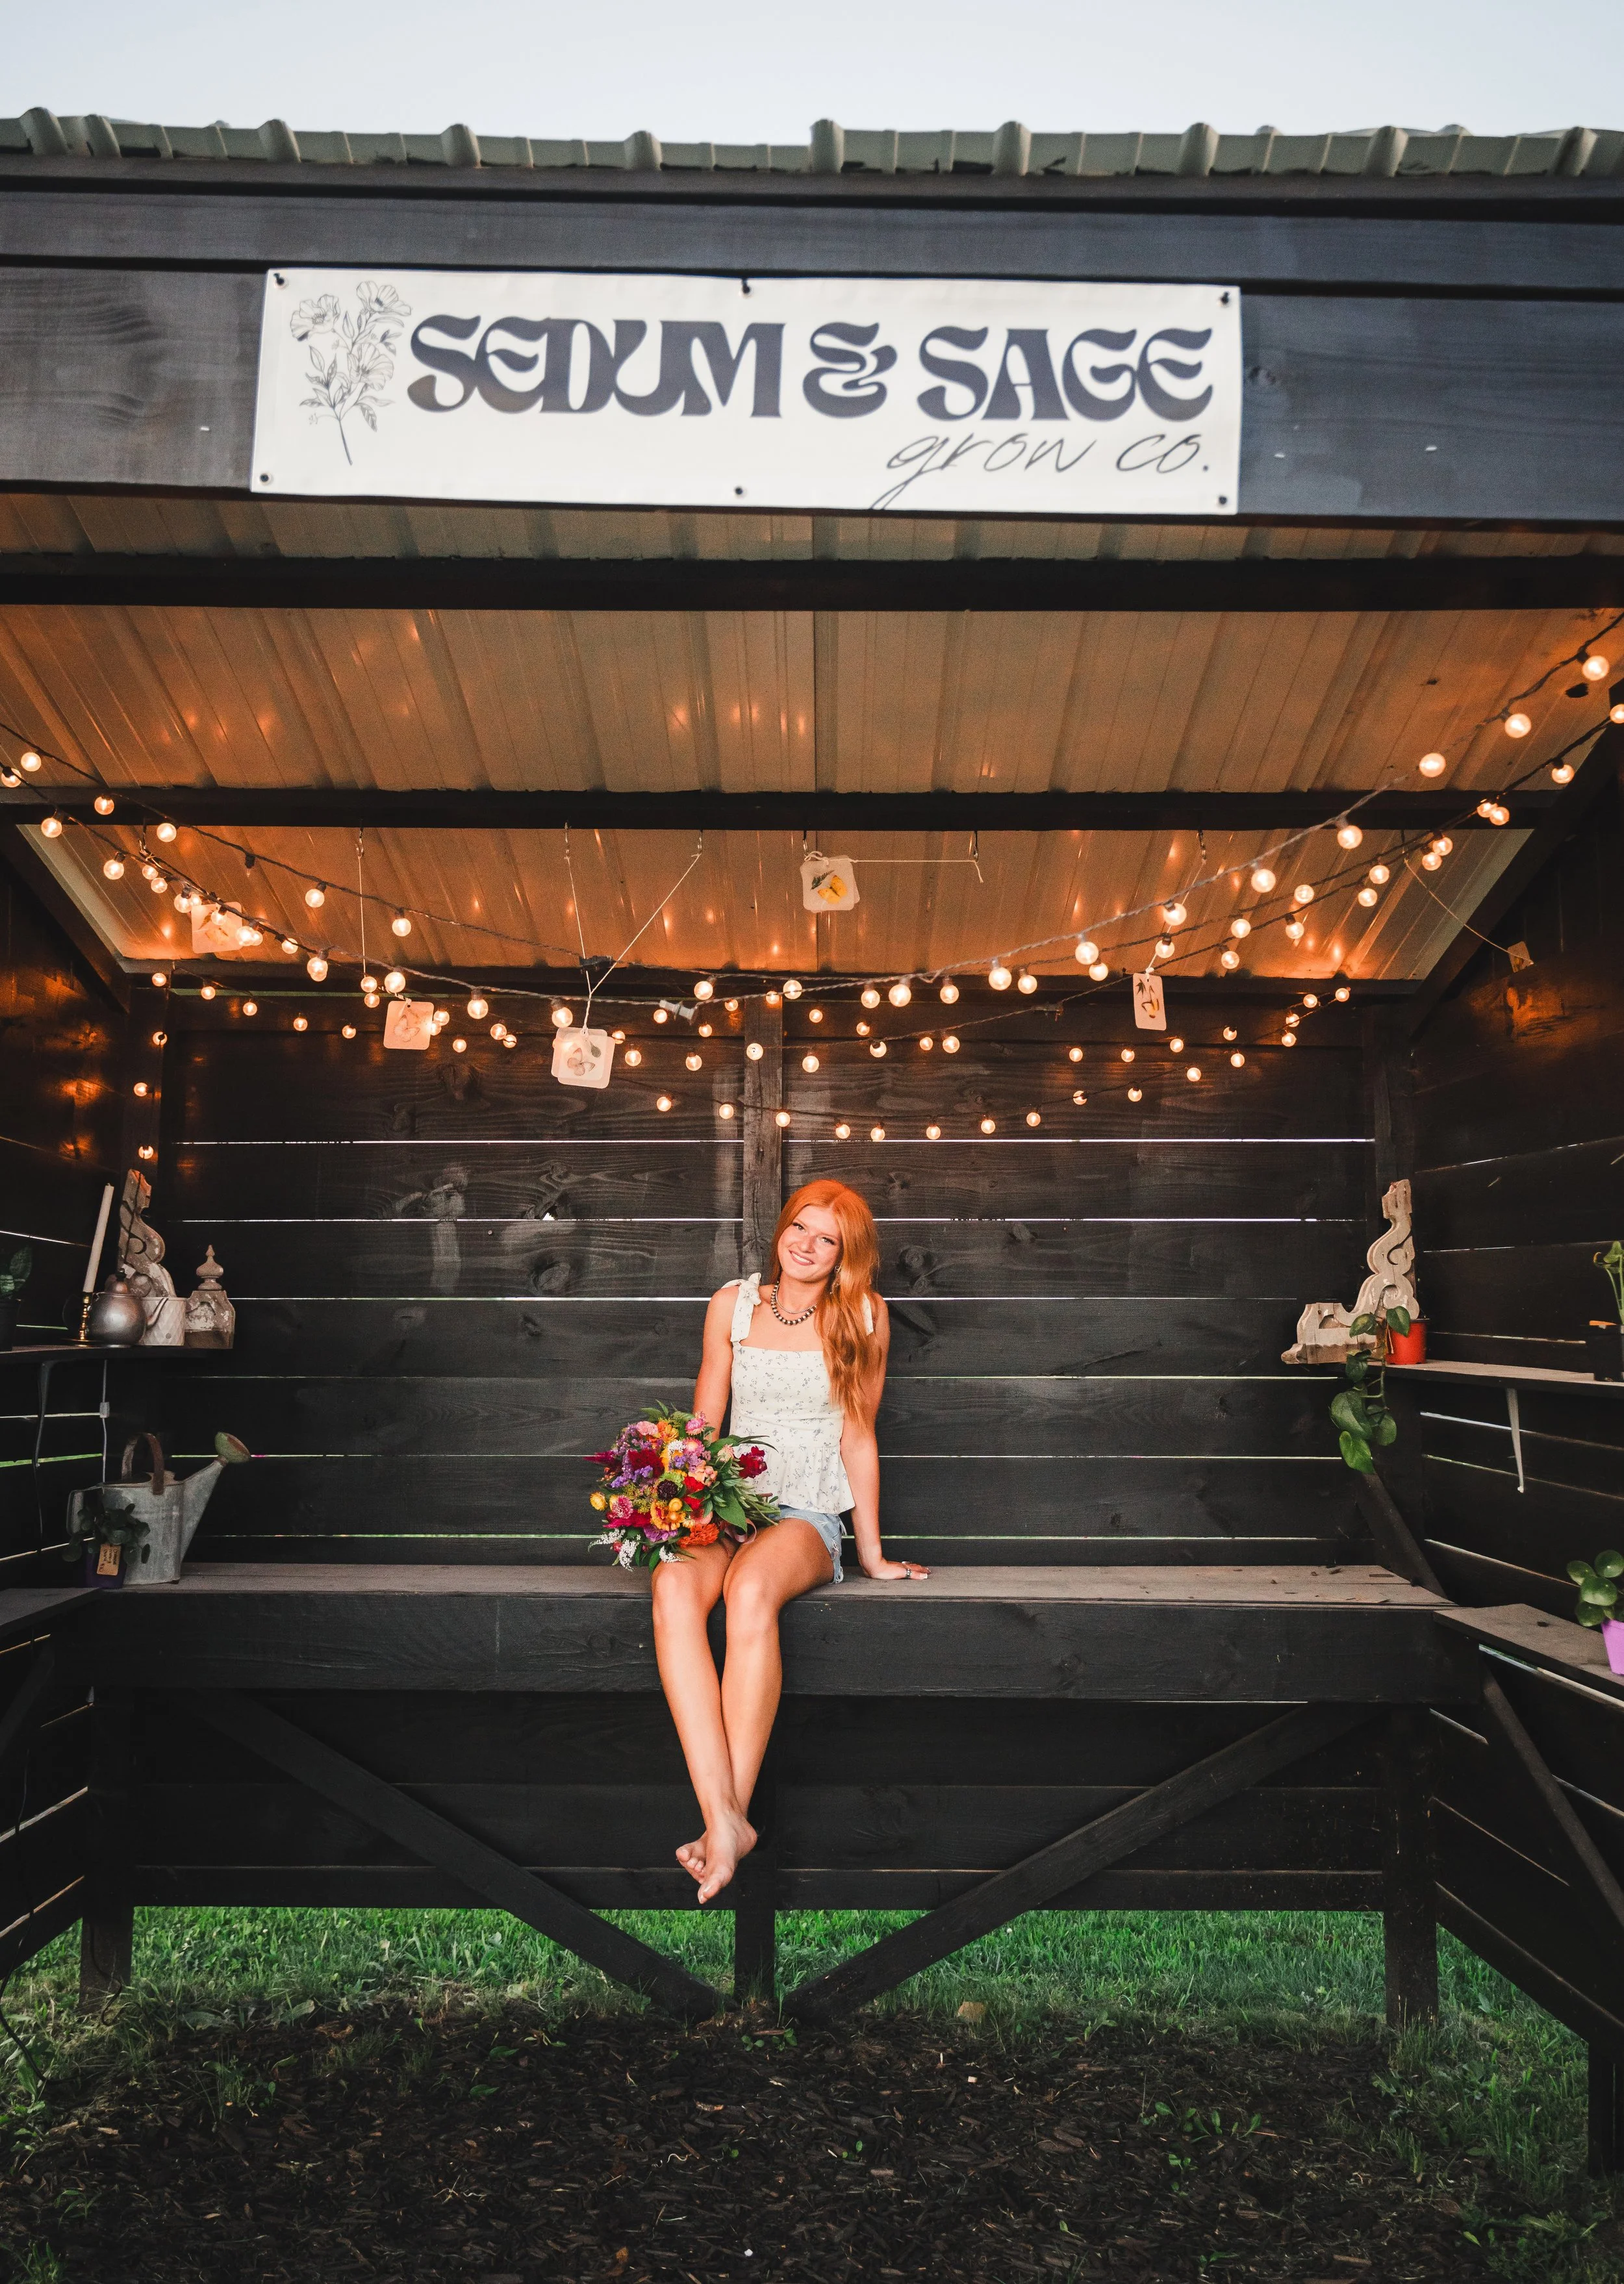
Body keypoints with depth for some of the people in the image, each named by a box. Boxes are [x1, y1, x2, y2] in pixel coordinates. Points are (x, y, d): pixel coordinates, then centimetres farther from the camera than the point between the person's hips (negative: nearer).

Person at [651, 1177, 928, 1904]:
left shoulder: (863, 1315, 6)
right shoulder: (732, 1305, 11)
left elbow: (858, 1437, 9)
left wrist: (871, 1553, 11)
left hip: (807, 1517, -2)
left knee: (750, 1590, -37)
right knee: (674, 1587, -34)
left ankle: (734, 1810, -32)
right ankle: (723, 1819, -38)